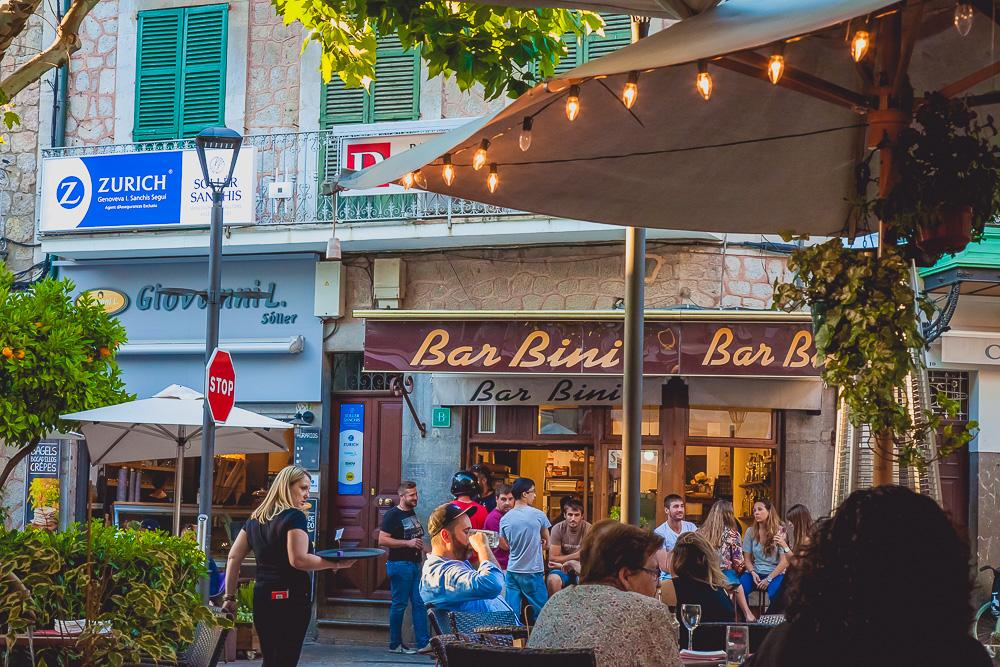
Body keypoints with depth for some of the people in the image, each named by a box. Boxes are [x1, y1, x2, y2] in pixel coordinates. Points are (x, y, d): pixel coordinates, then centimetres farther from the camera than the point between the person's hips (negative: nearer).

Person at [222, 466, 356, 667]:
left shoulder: (255, 519, 13)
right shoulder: (294, 516, -10)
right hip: (291, 598, -7)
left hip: (262, 596, 7)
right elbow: (298, 560, -20)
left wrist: (229, 597, 15)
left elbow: (234, 557, 13)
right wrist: (336, 564, -13)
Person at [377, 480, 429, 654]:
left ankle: (424, 643, 5)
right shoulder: (392, 515, -9)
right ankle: (395, 644, 4)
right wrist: (408, 543, -20)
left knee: (420, 604, 4)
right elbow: (382, 540, -17)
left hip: (415, 564, 8)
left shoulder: (412, 514, 17)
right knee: (399, 605, -3)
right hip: (399, 564, -8)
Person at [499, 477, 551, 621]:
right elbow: (546, 542, 5)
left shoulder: (505, 519, 1)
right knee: (541, 613, 5)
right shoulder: (538, 515, -8)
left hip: (512, 571, 4)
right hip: (533, 571, -4)